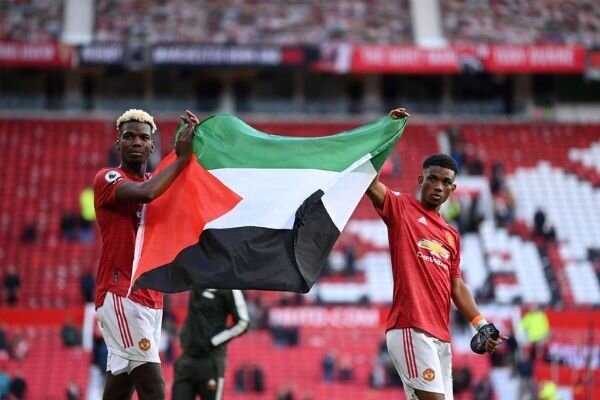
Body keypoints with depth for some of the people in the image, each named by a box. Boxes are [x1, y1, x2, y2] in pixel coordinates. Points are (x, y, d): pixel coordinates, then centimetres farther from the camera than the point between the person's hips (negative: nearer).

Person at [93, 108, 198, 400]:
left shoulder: (158, 181, 20)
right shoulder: (107, 178, -3)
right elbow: (145, 193, -24)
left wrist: (195, 143, -6)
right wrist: (181, 158, -16)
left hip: (150, 297, 8)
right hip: (120, 295, -8)